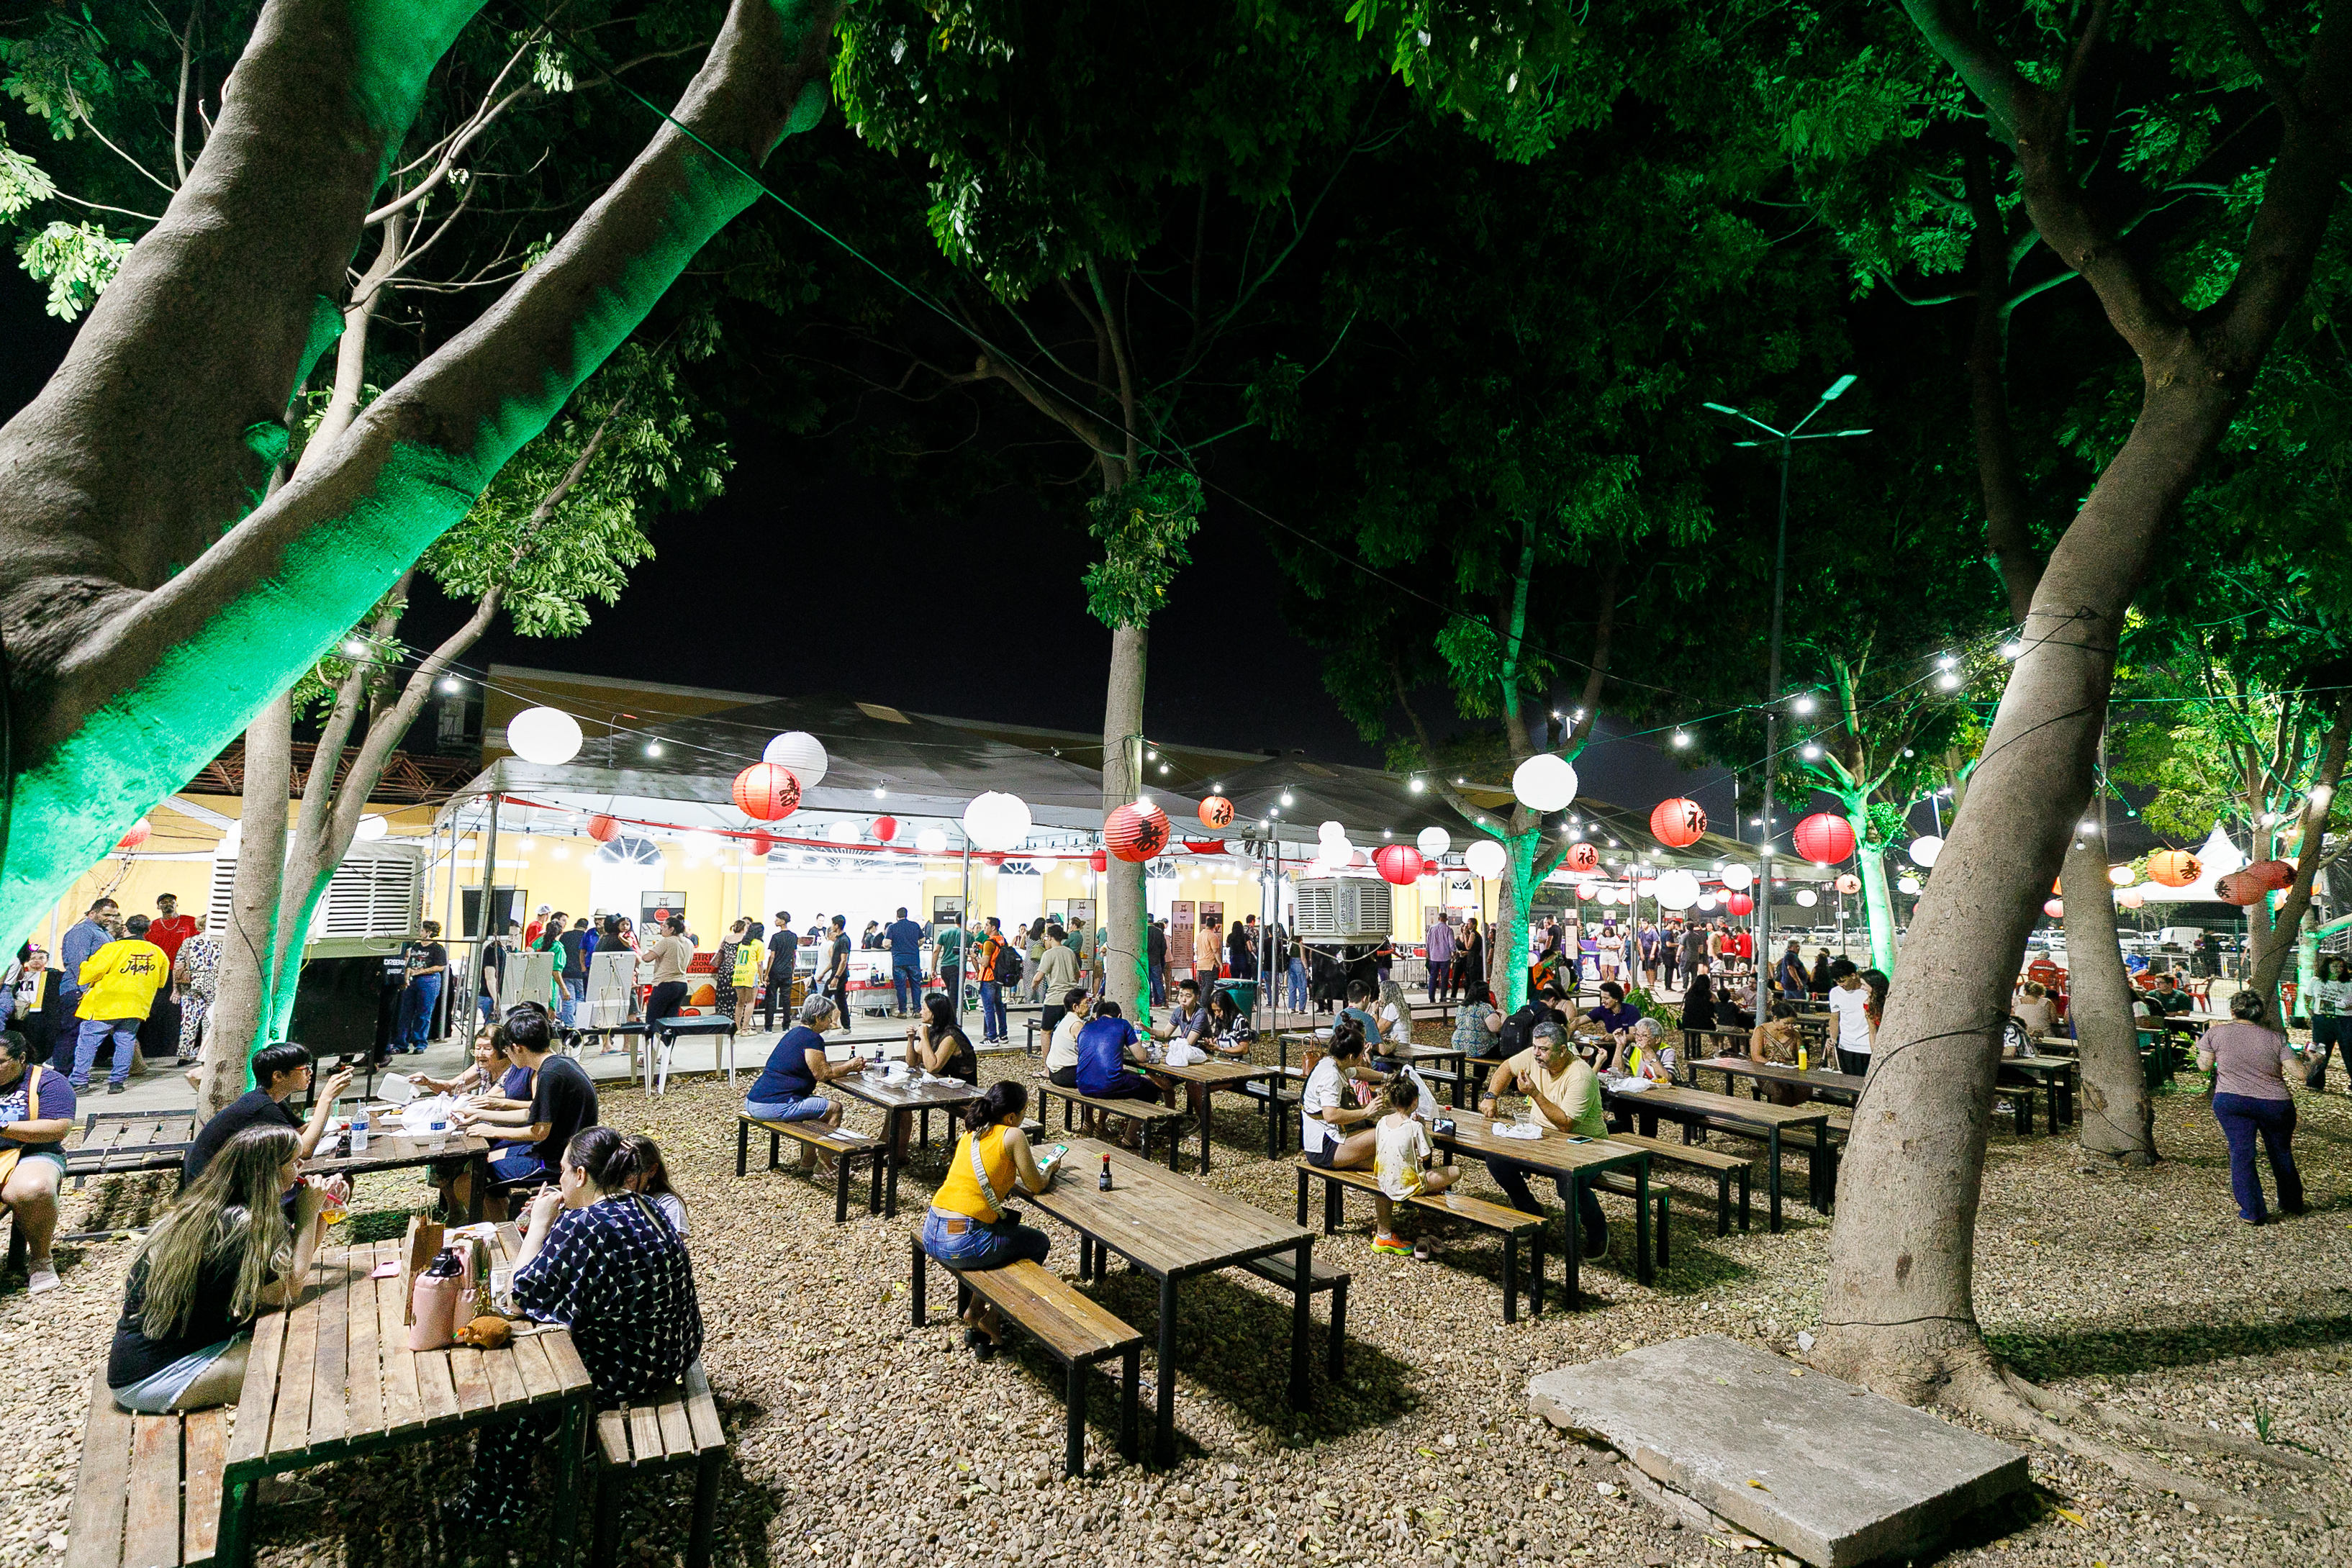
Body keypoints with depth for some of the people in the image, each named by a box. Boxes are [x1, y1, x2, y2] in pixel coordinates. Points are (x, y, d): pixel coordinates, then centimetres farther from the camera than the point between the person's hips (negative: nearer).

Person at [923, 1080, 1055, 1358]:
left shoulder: (970, 1134, 12)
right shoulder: (1012, 1135, -9)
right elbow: (1036, 1186, 0)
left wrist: (1026, 1162, 26)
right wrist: (1049, 1170, 20)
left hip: (931, 1235, 8)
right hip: (963, 1244, -7)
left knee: (1009, 1221, 33)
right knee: (1040, 1243, 17)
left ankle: (976, 1310, 31)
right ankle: (989, 1318, 19)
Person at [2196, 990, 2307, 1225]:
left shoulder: (2216, 1033, -1)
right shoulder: (2276, 1038, 0)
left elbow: (2204, 1066, 4)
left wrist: (2201, 1049, 25)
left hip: (2231, 1101, -2)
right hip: (2275, 1104, 2)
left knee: (2241, 1153, 1)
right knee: (2281, 1152, 21)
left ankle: (2252, 1212, -1)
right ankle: (2292, 1203, 39)